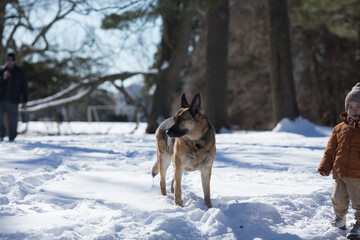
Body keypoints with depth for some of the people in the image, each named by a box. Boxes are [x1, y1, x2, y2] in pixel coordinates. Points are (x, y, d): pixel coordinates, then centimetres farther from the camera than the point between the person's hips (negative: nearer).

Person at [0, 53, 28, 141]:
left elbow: (24, 87, 7)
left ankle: (11, 138, 7)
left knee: (12, 120, -2)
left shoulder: (20, 73, 6)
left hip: (13, 101, -2)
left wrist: (24, 101, 3)